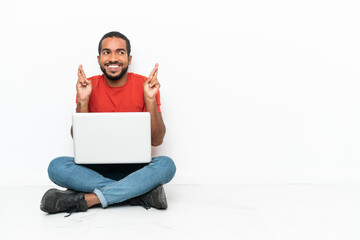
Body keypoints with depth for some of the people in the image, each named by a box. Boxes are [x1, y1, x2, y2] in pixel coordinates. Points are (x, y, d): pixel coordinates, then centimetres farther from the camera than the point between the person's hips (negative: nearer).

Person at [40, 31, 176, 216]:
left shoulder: (146, 86, -2)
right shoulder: (88, 86, 2)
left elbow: (157, 140, -6)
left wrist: (150, 99, -18)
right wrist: (82, 101, -16)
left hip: (134, 168, -1)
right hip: (96, 168, 1)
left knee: (166, 164, -31)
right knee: (57, 166, -26)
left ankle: (86, 199, -32)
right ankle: (142, 192, -29)